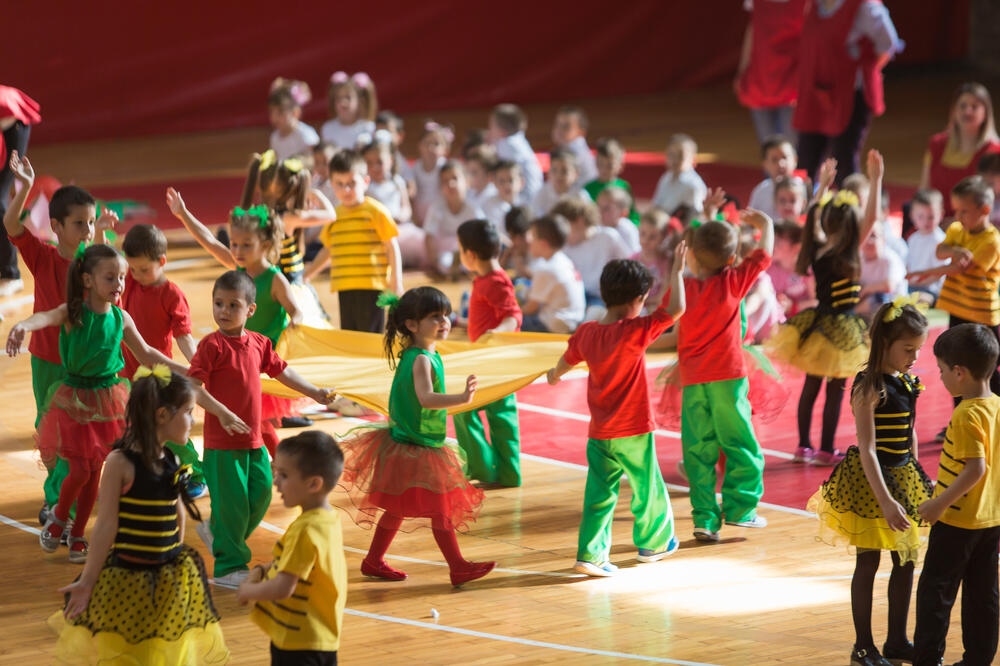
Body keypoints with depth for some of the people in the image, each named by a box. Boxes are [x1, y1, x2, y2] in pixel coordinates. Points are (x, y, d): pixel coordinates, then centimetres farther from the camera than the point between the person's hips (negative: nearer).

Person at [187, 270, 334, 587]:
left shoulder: (259, 343, 8)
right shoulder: (212, 345, -12)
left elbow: (281, 371, 22)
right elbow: (194, 384, -18)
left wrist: (315, 392, 26)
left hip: (254, 441, 7)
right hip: (223, 442, -6)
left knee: (261, 495, 9)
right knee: (232, 501, -2)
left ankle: (216, 531, 31)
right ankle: (229, 567, 9)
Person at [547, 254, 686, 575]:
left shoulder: (586, 333, 1)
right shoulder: (635, 332, -18)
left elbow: (567, 361, 20)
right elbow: (676, 309, -22)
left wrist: (555, 375, 42)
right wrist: (677, 272, -8)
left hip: (599, 434, 5)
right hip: (634, 432, -5)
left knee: (600, 494, 7)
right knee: (648, 489, 15)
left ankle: (591, 553, 1)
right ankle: (653, 542, 30)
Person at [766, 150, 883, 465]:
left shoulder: (817, 248, -2)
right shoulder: (846, 254, -17)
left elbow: (814, 217, 17)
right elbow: (872, 217, -19)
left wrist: (823, 186, 27)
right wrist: (876, 179, -16)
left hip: (817, 326, 6)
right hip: (839, 328, -6)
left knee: (812, 384, 12)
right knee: (835, 389, 2)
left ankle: (804, 446, 18)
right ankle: (826, 450, 6)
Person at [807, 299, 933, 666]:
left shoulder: (906, 382, 4)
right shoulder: (870, 387, -20)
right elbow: (867, 449, -22)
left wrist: (915, 482, 17)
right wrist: (885, 501, -26)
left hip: (903, 477, 8)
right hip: (870, 482, -8)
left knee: (905, 561, 13)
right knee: (868, 563, 3)